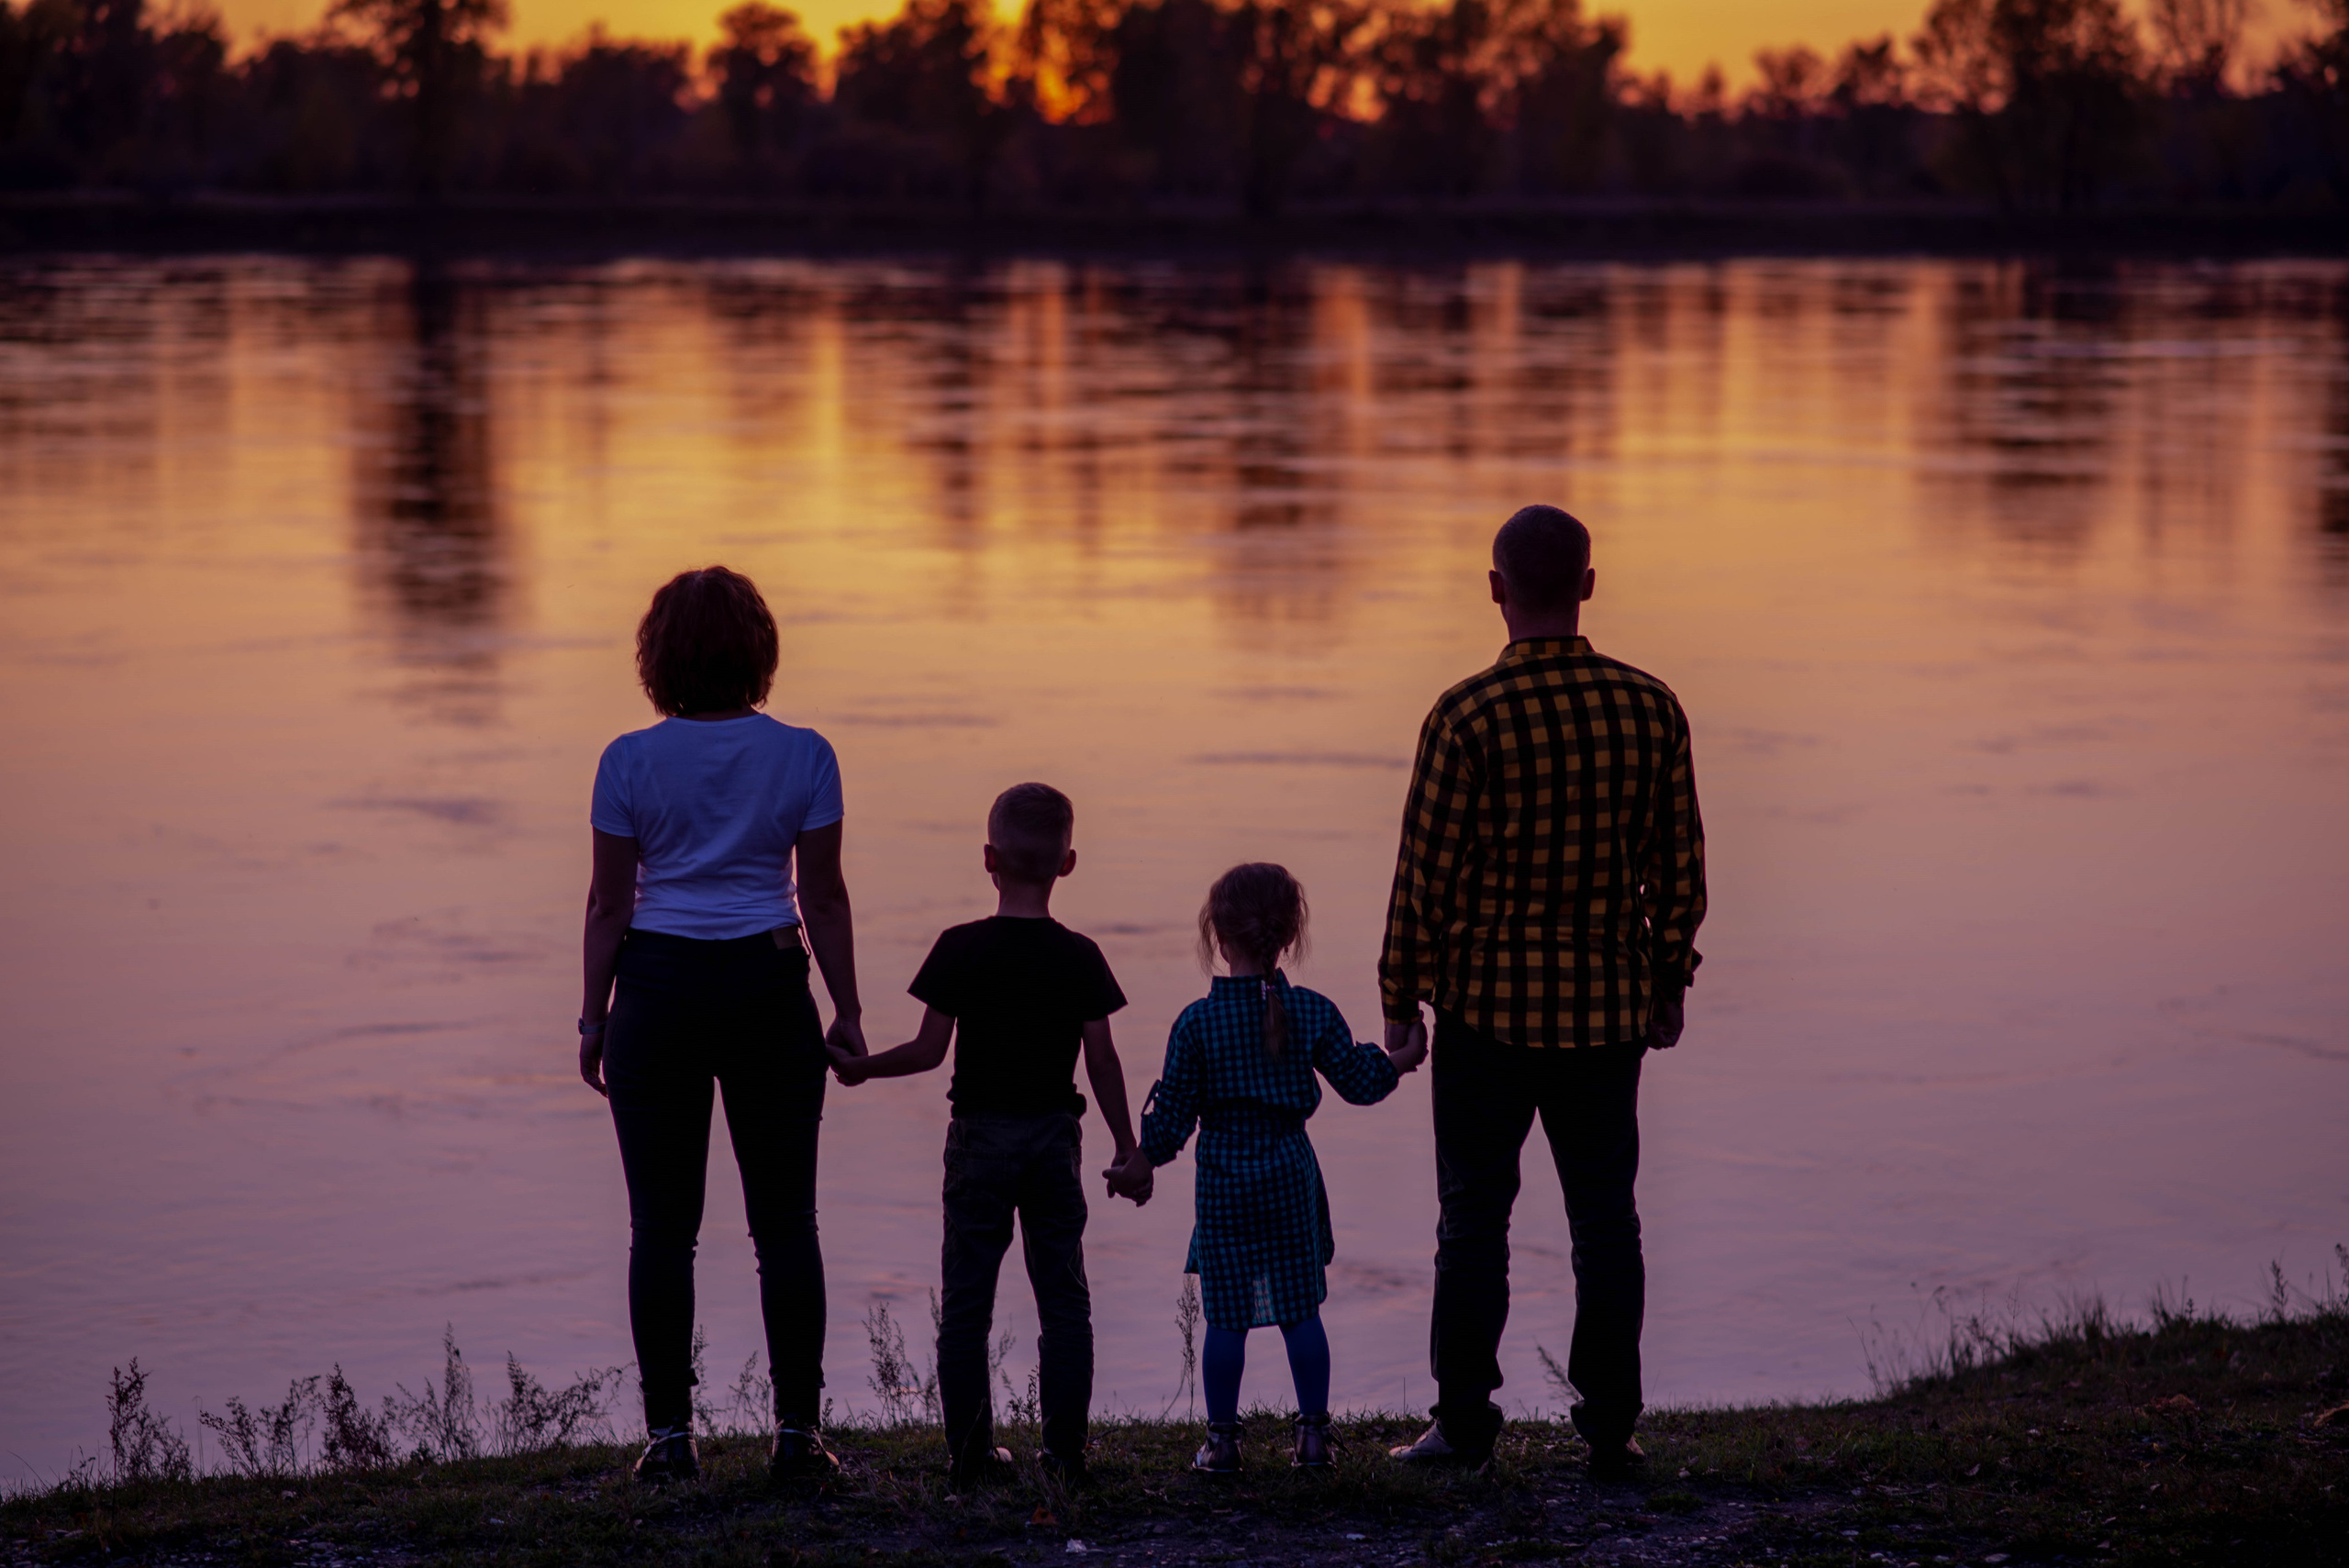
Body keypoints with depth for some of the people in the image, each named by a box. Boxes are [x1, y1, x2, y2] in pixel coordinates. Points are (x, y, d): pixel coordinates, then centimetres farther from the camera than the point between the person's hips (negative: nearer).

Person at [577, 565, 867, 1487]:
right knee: (785, 1221, 6)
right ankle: (797, 1429, 5)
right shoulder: (803, 756, -1)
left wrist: (593, 1018, 7)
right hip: (768, 987, 0)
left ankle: (669, 1435, 5)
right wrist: (846, 1008, 7)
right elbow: (824, 897, -1)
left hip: (658, 992, 0)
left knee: (663, 1226, 4)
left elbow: (609, 901, -1)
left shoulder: (630, 763, -2)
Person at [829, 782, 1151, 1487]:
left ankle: (970, 1449, 5)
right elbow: (1103, 1060, -3)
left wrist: (859, 1067, 9)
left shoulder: (961, 949, -8)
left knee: (966, 1298, 6)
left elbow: (930, 1049, -8)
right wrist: (1127, 1151, 4)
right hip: (1055, 1136, 1)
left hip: (980, 1134, -1)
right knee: (1063, 1297, 9)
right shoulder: (1080, 956, -4)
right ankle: (1065, 1448, 6)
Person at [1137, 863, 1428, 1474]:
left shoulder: (1196, 1022, -10)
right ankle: (1313, 1434, 12)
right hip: (1291, 1172, 2)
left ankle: (1222, 1440, 9)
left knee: (1226, 1317, 5)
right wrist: (1401, 1059, 24)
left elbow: (1171, 1118, -7)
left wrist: (1146, 1154, 11)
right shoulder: (1313, 1013, -5)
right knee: (1302, 1311, 10)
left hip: (1224, 1181, -2)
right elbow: (1360, 1083, 5)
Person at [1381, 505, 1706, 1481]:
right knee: (1604, 1218, 9)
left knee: (1475, 1217, 6)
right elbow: (1678, 866, 4)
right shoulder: (1651, 709, -2)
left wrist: (1400, 994, 1)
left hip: (1489, 1005, -3)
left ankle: (1465, 1422, 9)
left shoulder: (1468, 717, -13)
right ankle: (1609, 1426, 11)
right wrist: (1668, 982, 16)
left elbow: (1428, 869, -10)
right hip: (1608, 1009, 3)